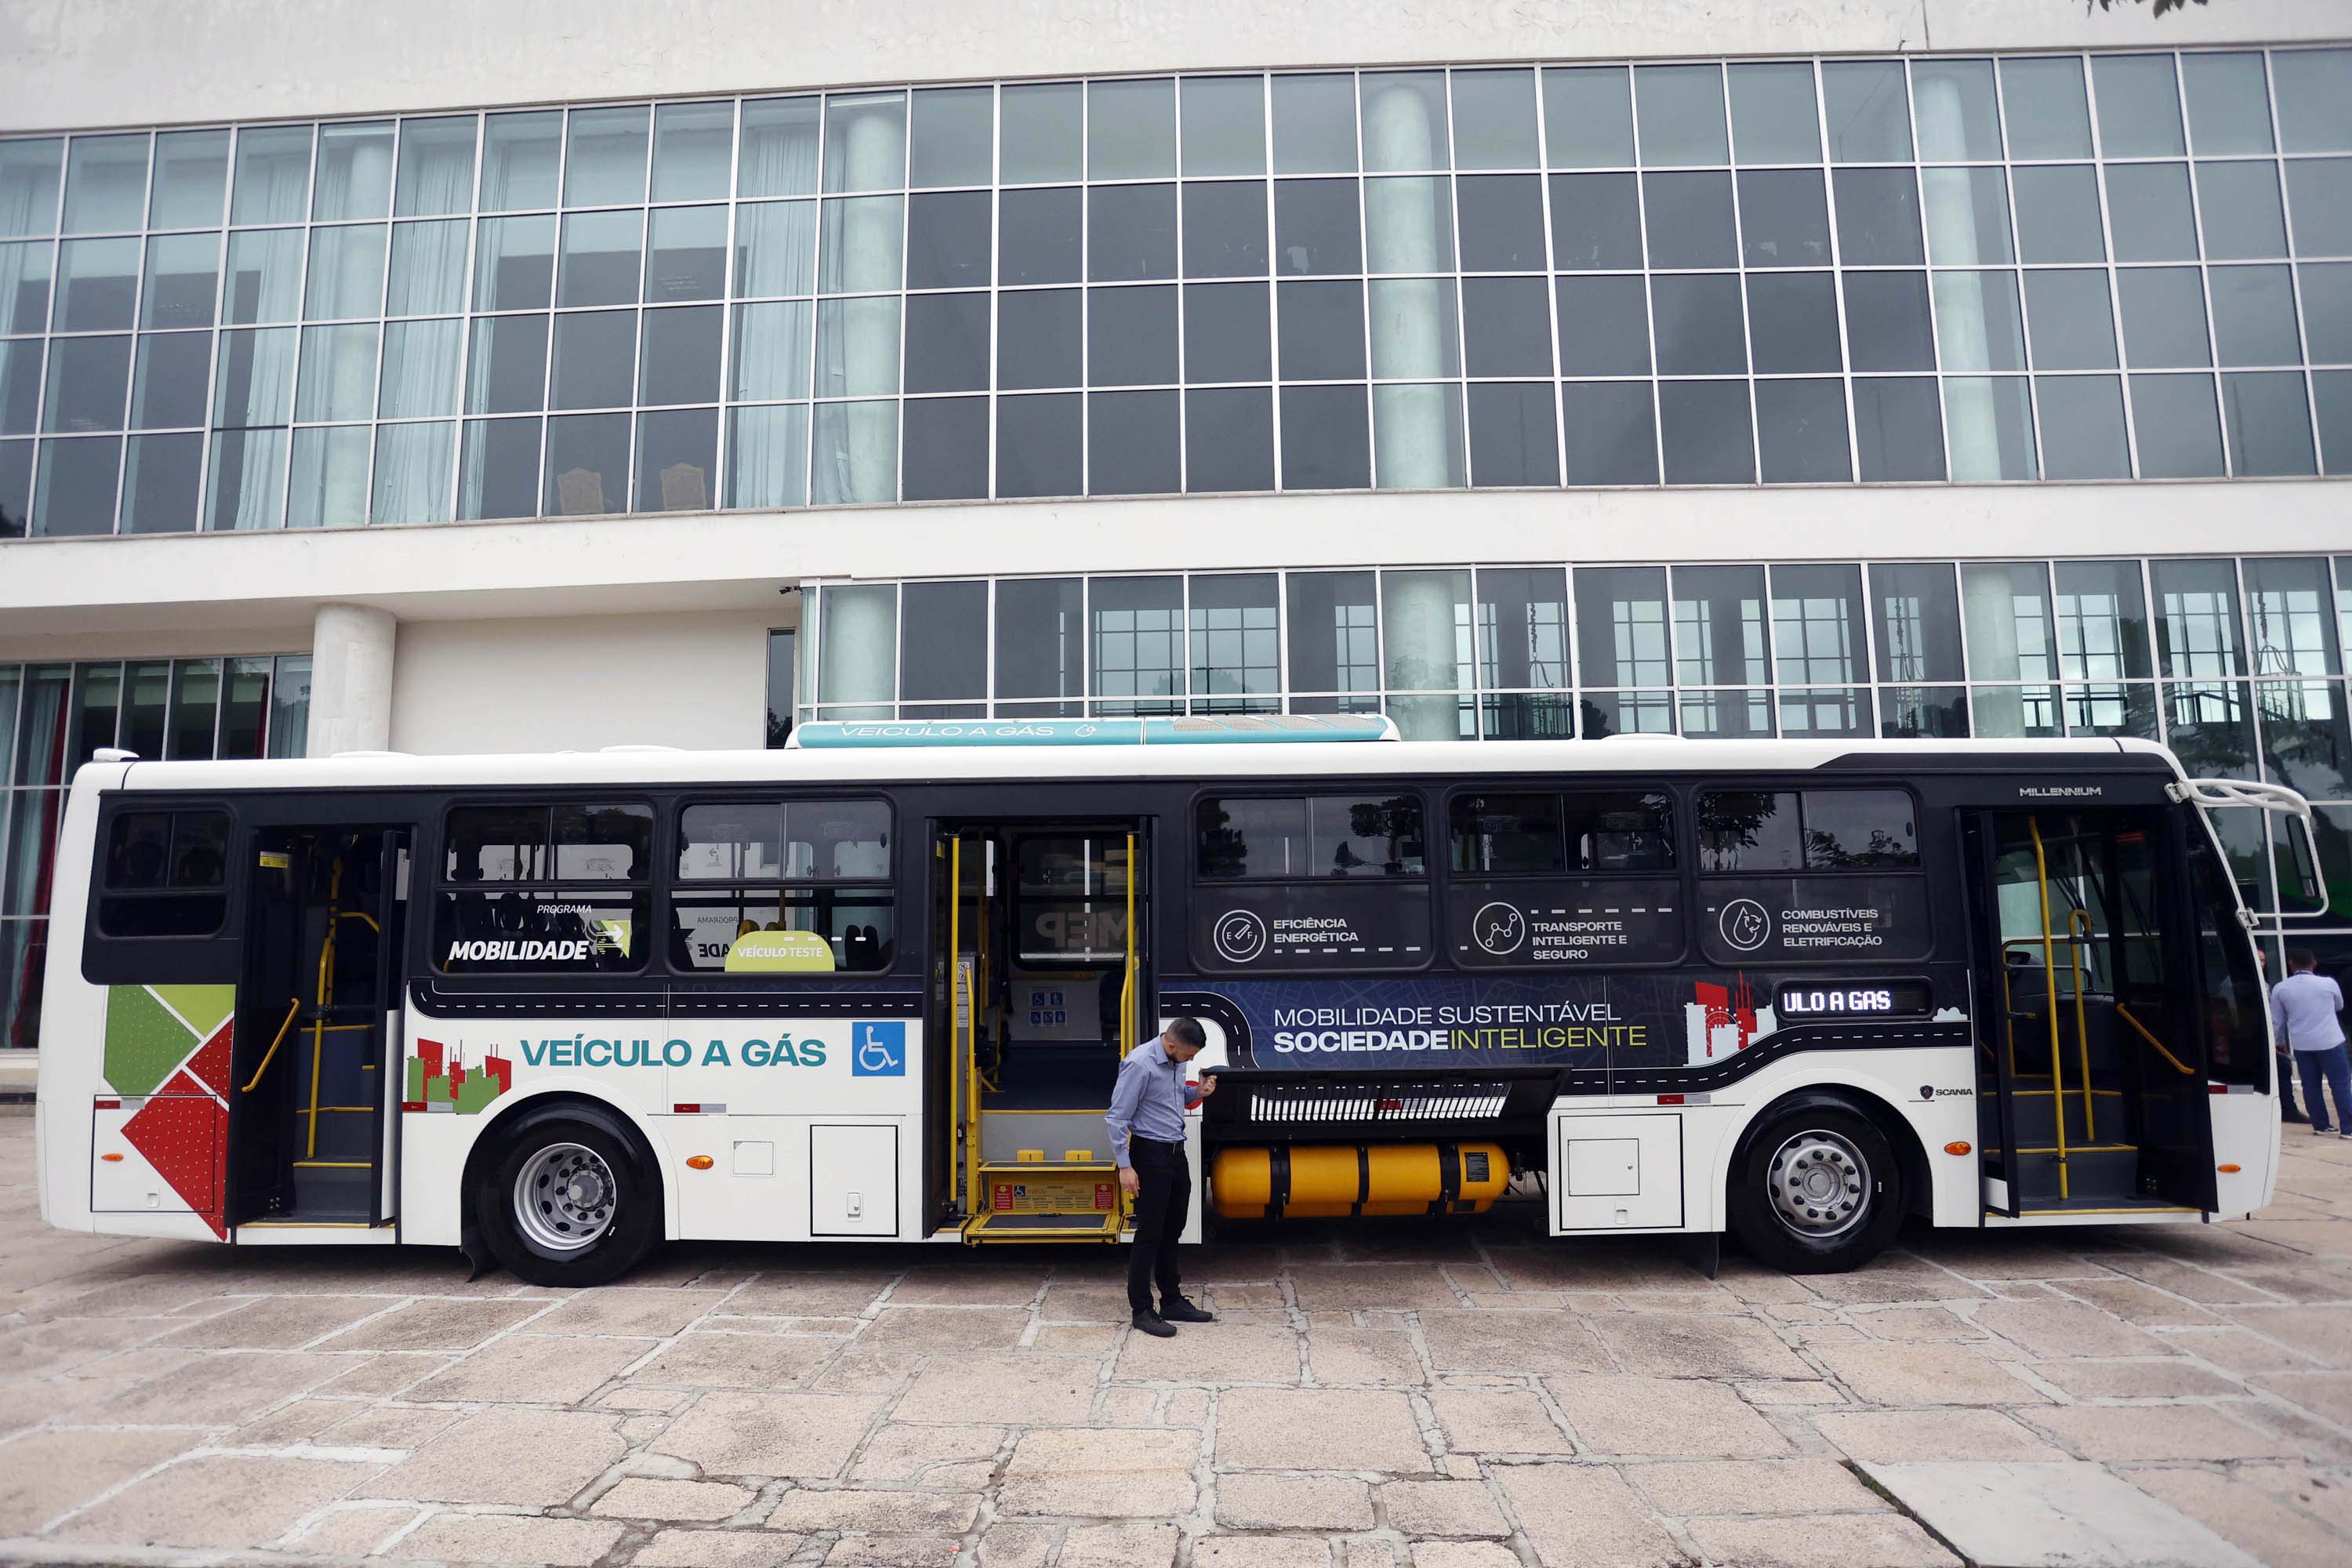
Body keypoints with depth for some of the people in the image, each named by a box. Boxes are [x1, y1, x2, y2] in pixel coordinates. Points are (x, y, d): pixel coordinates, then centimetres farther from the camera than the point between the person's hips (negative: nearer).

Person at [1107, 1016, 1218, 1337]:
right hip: (1151, 1154, -8)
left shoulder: (1176, 1063, 6)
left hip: (1176, 1153, 8)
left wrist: (1197, 1093, 3)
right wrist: (1125, 1166, -20)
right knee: (1150, 1233, -1)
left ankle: (1172, 1301, 28)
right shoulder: (1139, 1064, -20)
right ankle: (1141, 1310, 10)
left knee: (1172, 1232, 16)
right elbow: (1118, 1117, -18)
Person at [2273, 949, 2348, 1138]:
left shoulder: (2280, 989, -2)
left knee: (2310, 1085, 10)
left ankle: (2320, 1125, 15)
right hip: (2329, 1041, -2)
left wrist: (2280, 1043, 19)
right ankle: (2347, 1128, 2)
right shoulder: (2328, 984, -6)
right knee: (2341, 1084, 4)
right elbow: (2339, 1006, 16)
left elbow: (2278, 1020, 6)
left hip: (2301, 1044, 2)